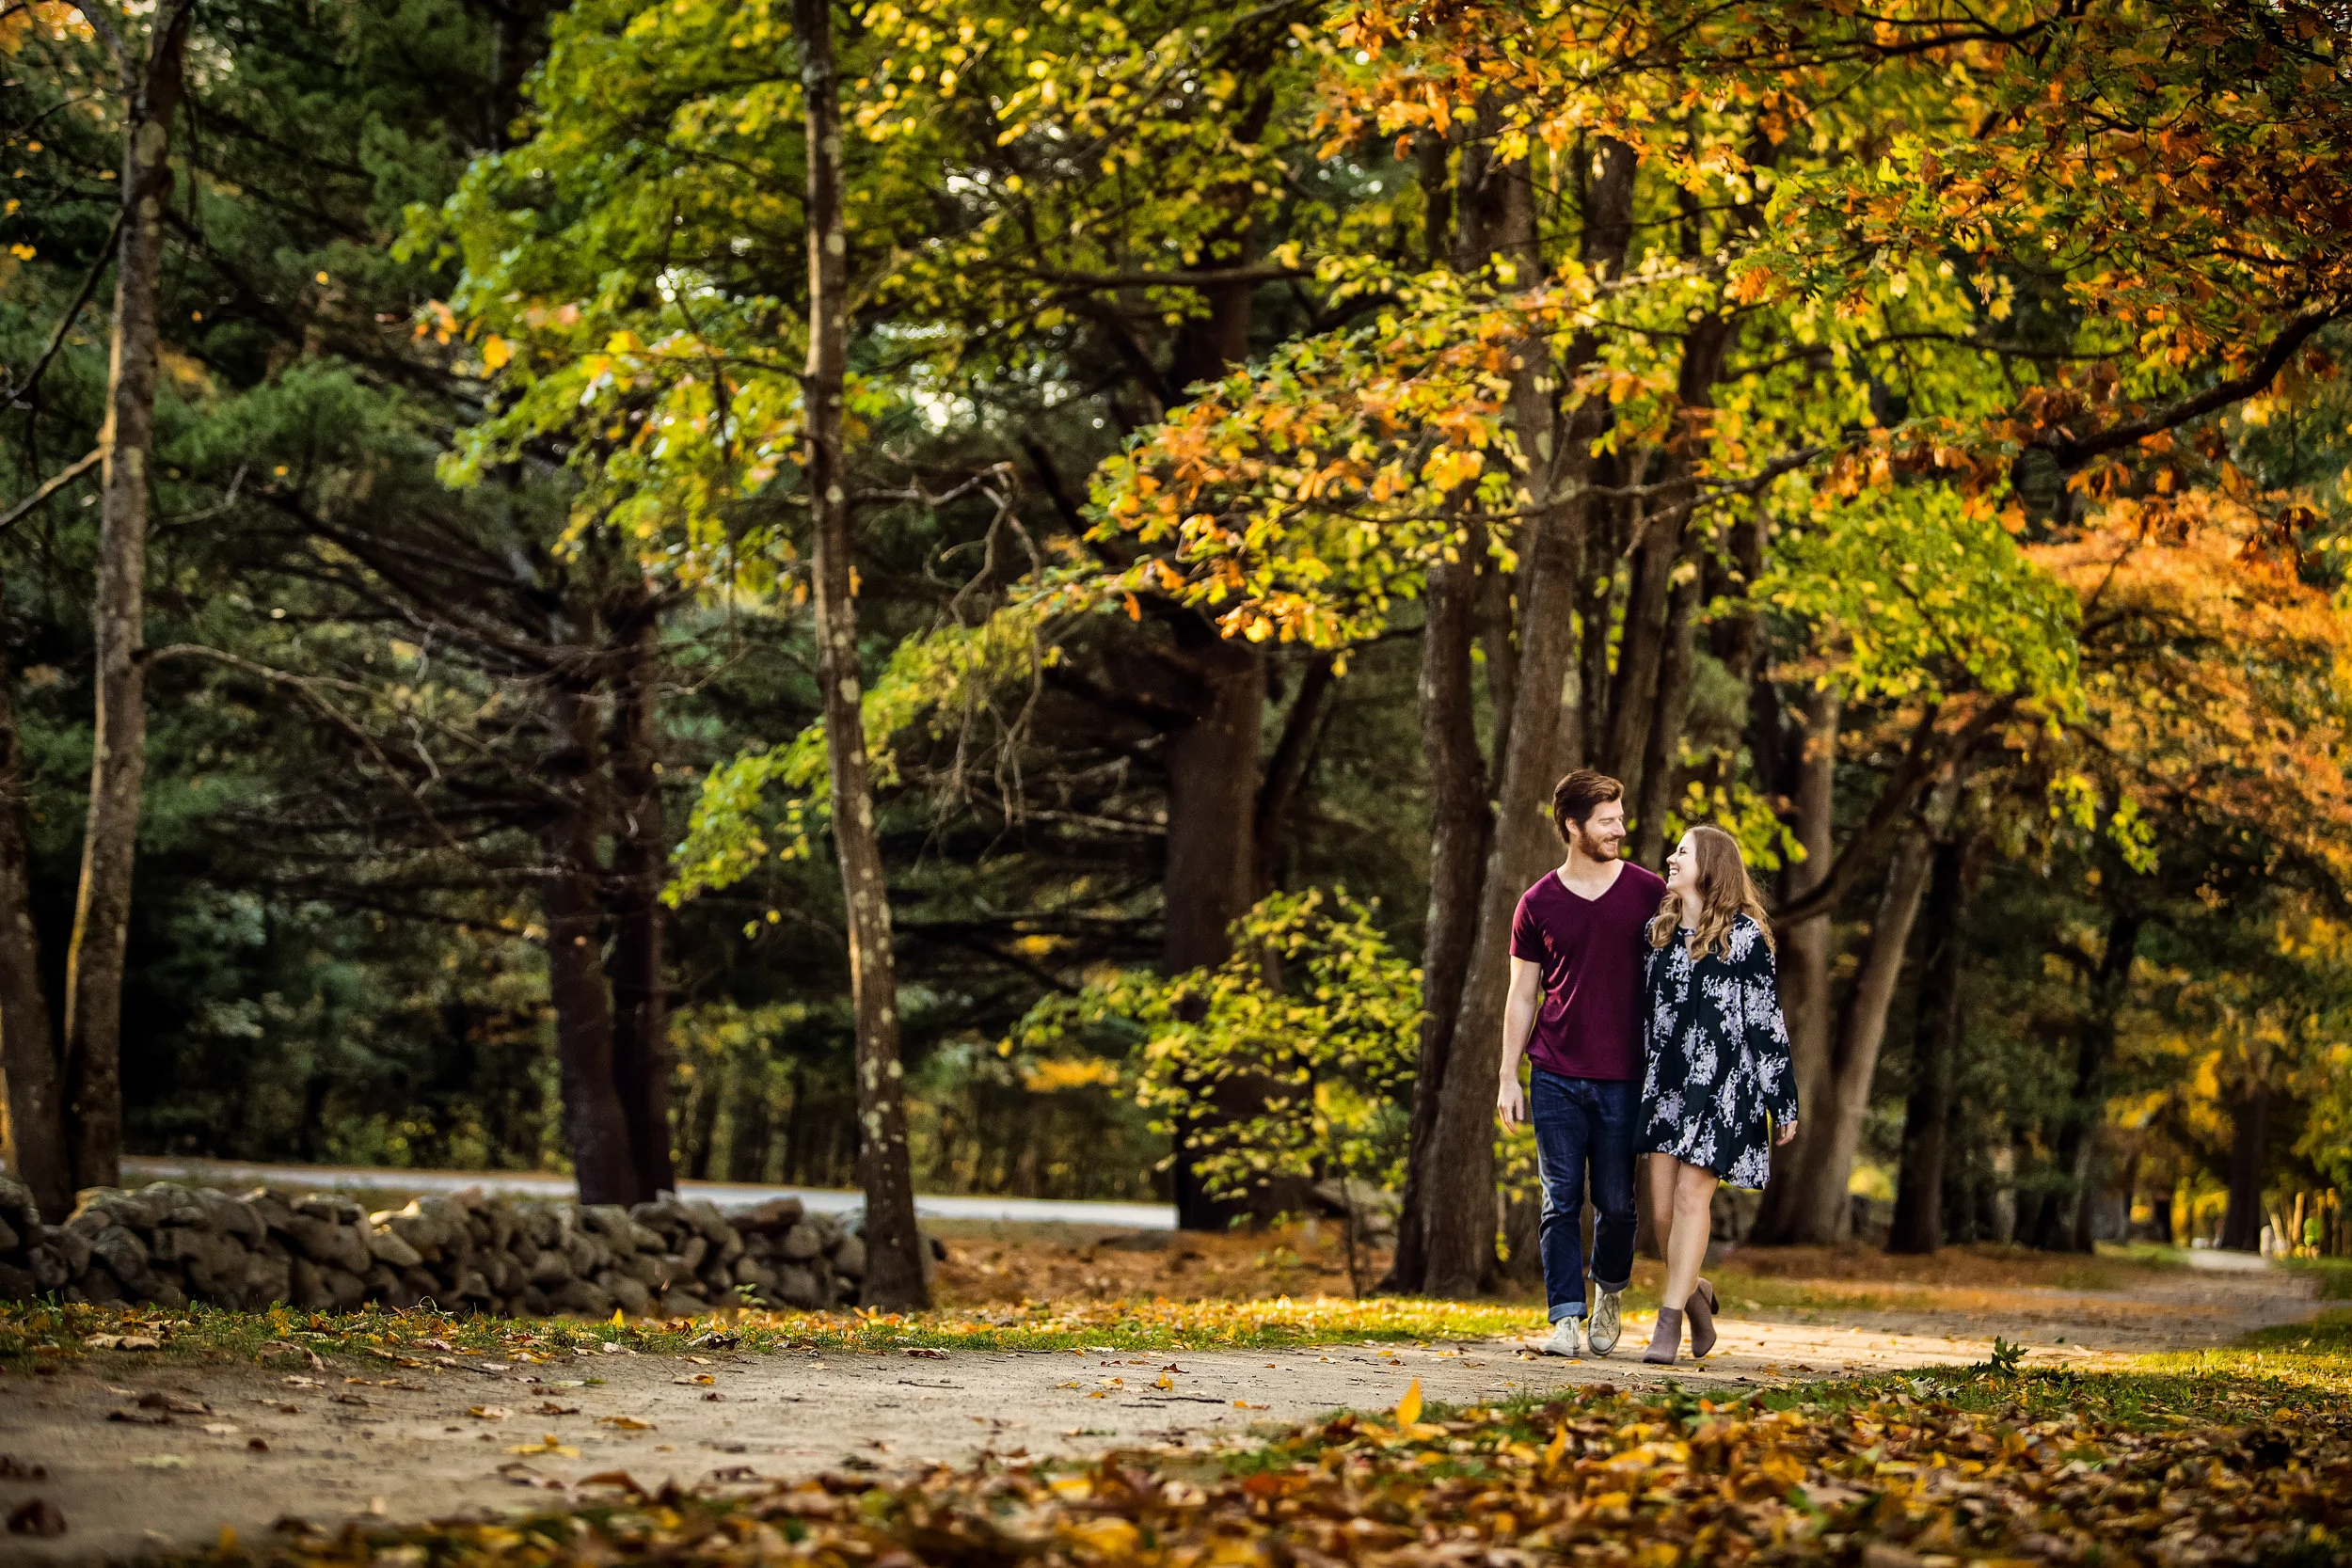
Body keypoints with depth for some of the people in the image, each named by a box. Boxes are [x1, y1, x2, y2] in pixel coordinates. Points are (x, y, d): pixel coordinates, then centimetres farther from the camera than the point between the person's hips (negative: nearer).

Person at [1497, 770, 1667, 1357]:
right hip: (1556, 1077, 0)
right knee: (1561, 1201, -2)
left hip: (1623, 1078, 0)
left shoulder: (1650, 893, 4)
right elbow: (1522, 996, 10)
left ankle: (1609, 1292, 29)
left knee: (1616, 1203, 3)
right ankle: (1566, 1319, 1)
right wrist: (1508, 1078, 5)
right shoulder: (1537, 905, 5)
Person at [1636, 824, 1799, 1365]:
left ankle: (1670, 1320, -7)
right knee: (1662, 1205, 1)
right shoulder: (1659, 930, 12)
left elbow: (1768, 1019, -4)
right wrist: (1636, 1087, 18)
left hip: (1721, 1085, -5)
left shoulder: (1744, 935, -5)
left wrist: (1783, 1101, -4)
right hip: (1665, 1082, 5)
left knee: (1692, 1195, -10)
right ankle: (1693, 1292, 25)